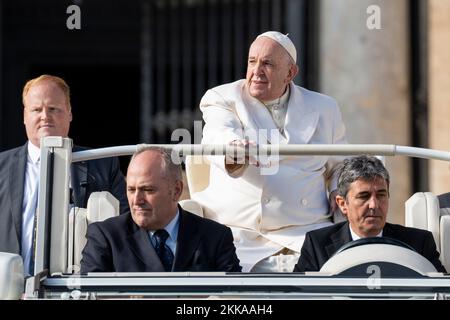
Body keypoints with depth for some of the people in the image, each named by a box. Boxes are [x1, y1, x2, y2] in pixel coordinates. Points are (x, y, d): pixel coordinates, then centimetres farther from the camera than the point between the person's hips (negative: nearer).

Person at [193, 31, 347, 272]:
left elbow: (340, 167, 28)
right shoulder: (222, 99, 6)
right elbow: (217, 136, -17)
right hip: (238, 232, -1)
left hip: (305, 232, 1)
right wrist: (233, 148, -41)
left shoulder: (323, 109, 15)